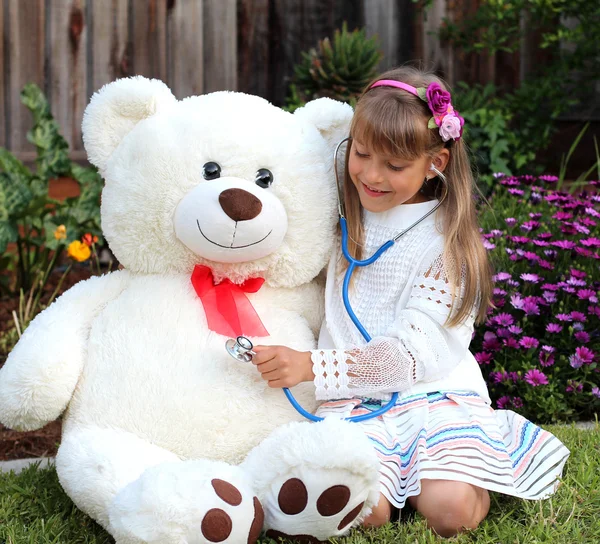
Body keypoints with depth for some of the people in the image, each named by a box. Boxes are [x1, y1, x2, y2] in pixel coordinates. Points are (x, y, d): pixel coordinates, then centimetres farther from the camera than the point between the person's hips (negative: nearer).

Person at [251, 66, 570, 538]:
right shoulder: (344, 219, 8)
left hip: (432, 390, -2)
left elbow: (413, 351, -15)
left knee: (449, 510, -26)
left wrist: (313, 366, -26)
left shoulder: (446, 238, -6)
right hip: (354, 397, 3)